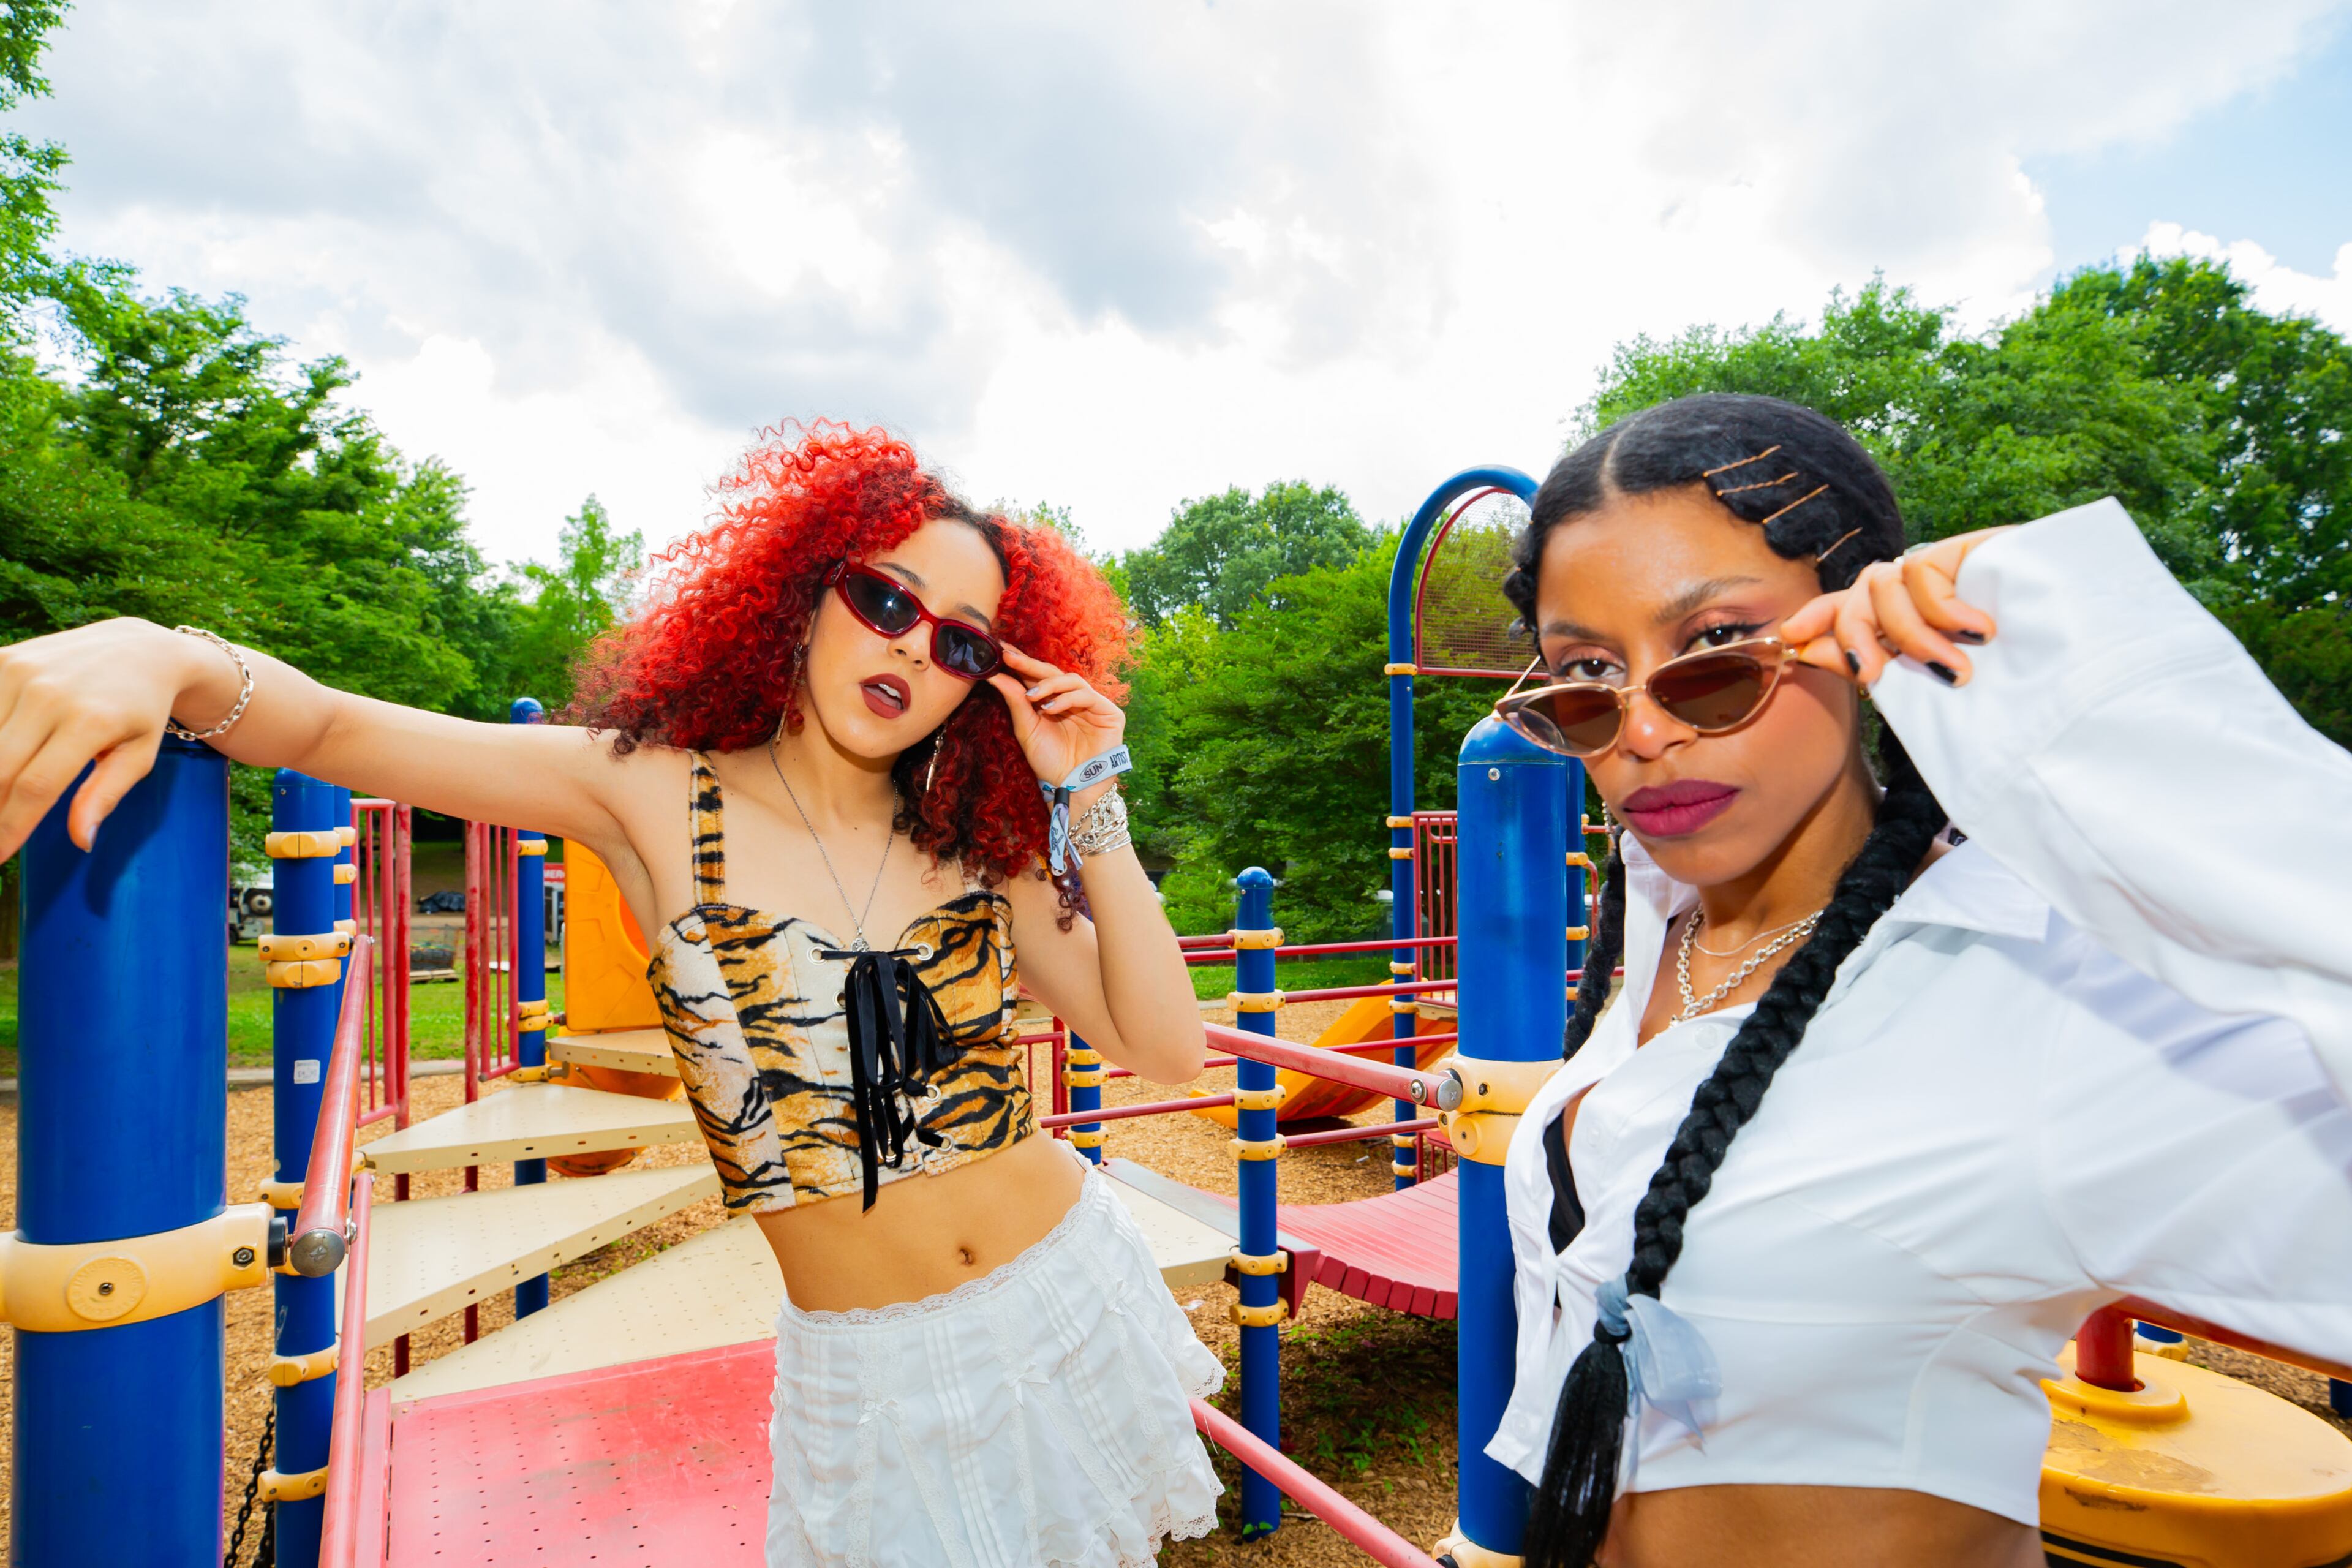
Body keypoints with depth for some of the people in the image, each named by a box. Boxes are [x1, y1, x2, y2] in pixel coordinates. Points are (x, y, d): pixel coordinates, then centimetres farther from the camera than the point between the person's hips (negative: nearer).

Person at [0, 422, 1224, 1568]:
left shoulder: (977, 842, -5)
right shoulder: (657, 795, -10)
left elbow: (1166, 1048, -10)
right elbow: (336, 732, -15)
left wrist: (1089, 803, -15)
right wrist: (165, 656, -36)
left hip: (1072, 1292, 3)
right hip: (871, 1368, -2)